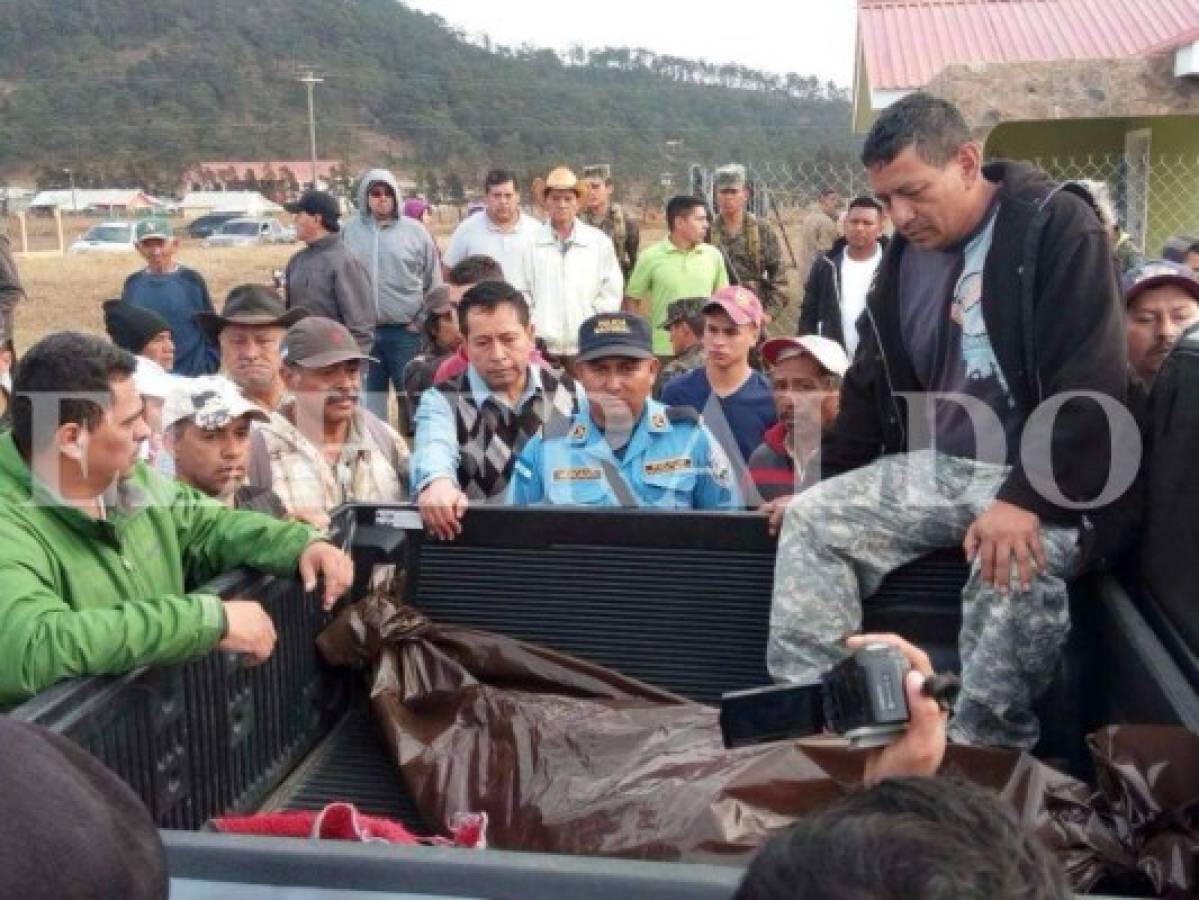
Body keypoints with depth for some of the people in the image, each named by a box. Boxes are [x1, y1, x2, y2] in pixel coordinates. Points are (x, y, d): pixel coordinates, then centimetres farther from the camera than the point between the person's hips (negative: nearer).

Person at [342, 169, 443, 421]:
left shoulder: (415, 231, 1)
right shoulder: (350, 230, 3)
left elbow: (434, 283, 5)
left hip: (406, 332, -1)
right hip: (363, 332, 1)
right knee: (370, 402, 11)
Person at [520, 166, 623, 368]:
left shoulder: (599, 242, 4)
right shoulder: (531, 243, 1)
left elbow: (612, 292, 5)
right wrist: (532, 329, -5)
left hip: (586, 347, 0)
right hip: (541, 346, 0)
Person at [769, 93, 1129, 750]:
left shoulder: (1056, 225, -11)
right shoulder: (905, 254, 9)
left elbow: (1091, 383, -20)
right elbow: (872, 383, 18)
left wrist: (1029, 499, -26)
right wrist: (831, 481, 15)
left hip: (1035, 478, -6)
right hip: (932, 469, 7)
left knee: (1018, 567, -35)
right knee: (812, 518, -8)